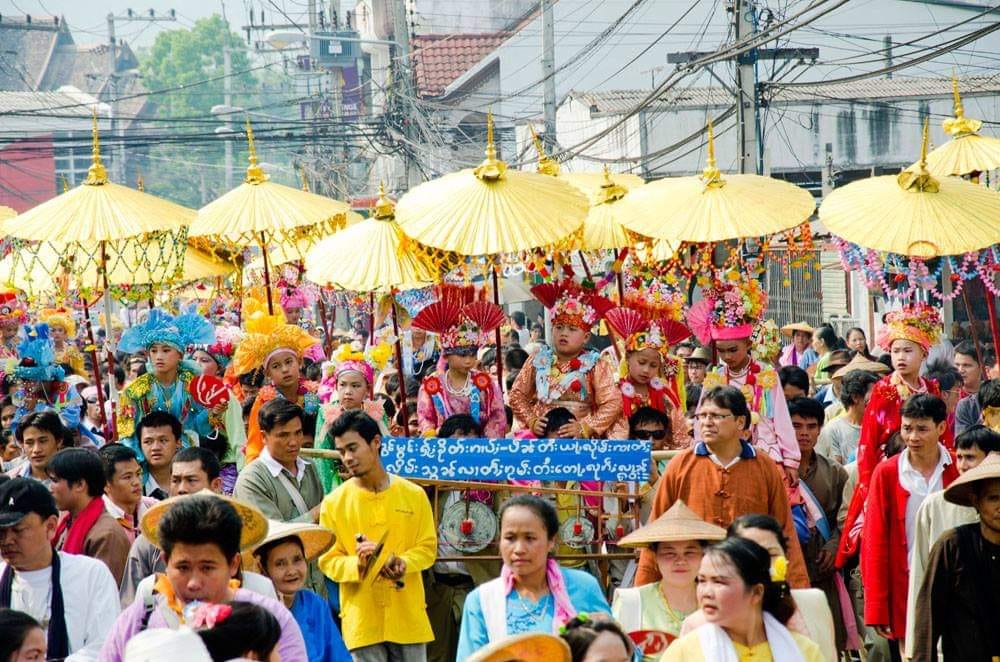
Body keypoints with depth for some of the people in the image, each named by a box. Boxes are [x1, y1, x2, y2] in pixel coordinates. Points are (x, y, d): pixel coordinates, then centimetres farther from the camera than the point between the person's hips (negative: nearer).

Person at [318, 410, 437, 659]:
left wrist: (403, 563, -14)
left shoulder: (414, 495, 3)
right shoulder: (333, 503, 0)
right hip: (361, 619, -1)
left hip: (408, 616, 1)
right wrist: (357, 564, -19)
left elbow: (427, 548, 6)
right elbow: (328, 560, 0)